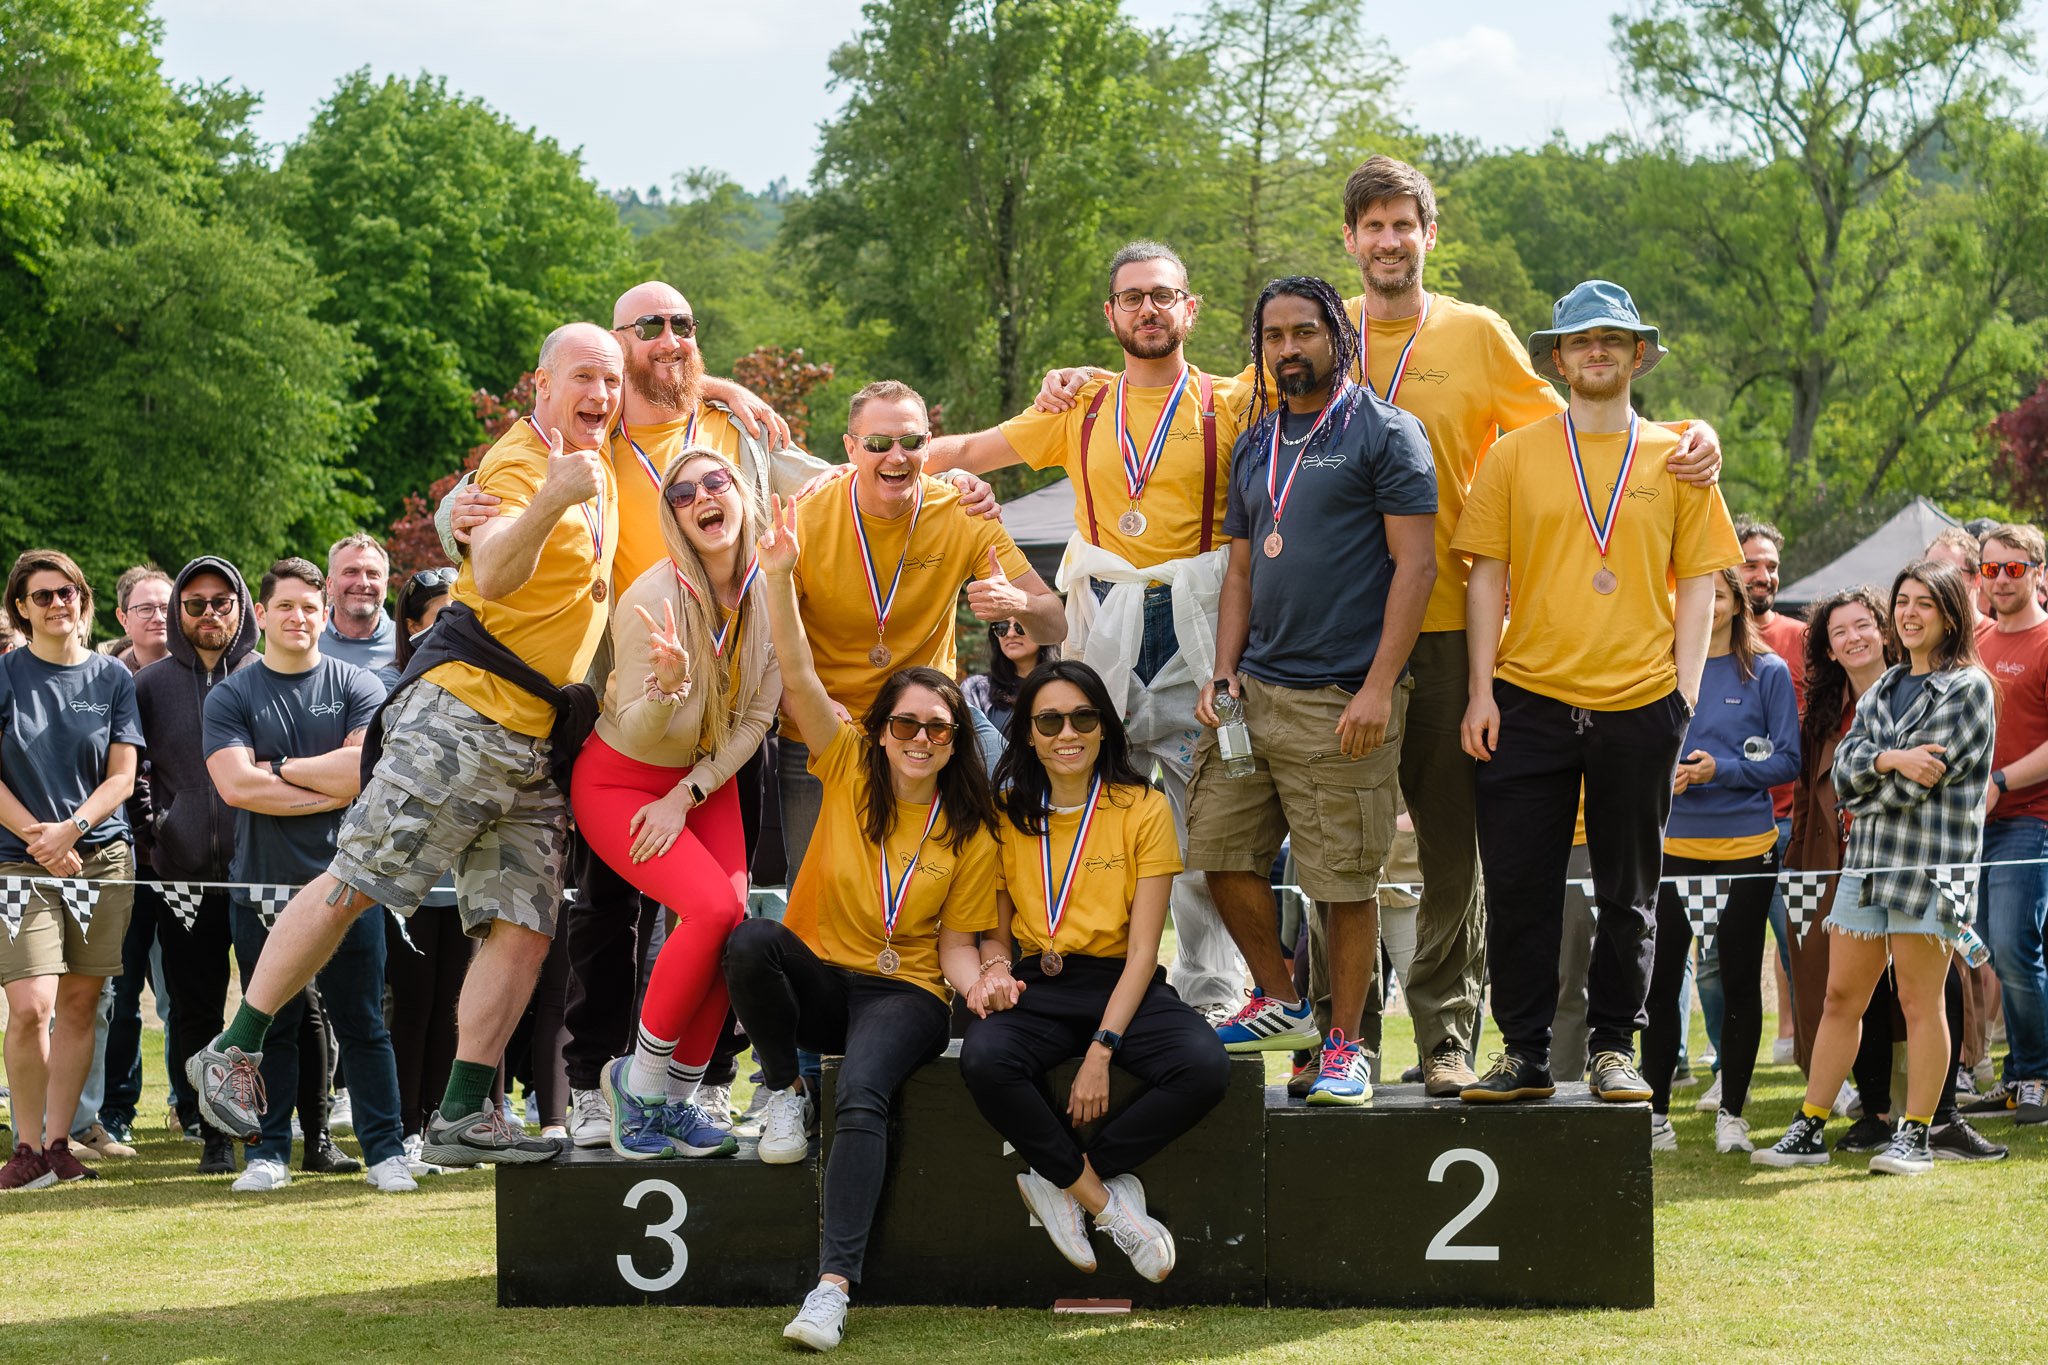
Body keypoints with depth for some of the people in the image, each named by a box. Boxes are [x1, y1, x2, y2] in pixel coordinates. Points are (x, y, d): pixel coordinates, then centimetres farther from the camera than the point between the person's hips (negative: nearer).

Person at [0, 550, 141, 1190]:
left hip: (103, 856, 2)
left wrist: (71, 828, -12)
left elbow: (122, 776, 4)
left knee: (80, 1004, 3)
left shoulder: (113, 678, 7)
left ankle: (58, 1143, 11)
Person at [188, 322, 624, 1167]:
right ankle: (234, 1055, 1)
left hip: (539, 747, 8)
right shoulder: (519, 462, -11)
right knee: (352, 885, -8)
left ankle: (463, 1116, 1)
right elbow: (493, 571, -32)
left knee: (523, 926, -1)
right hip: (463, 713, -8)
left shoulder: (596, 469, 17)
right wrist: (551, 502, -49)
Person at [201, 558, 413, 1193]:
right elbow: (236, 785, -9)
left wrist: (279, 769, -6)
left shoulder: (357, 687, 6)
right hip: (262, 885, 1)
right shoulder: (229, 698, 6)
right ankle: (268, 1154, 12)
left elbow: (368, 766, -9)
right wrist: (331, 791, -9)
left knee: (362, 1025, 2)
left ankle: (386, 1152, 5)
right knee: (270, 1027, 6)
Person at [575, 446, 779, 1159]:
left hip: (706, 779, 5)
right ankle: (639, 1080, -8)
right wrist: (669, 684, -42)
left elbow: (756, 717, -2)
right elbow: (637, 734, -20)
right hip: (620, 780, -5)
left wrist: (687, 795, -10)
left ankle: (679, 1095, 3)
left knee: (732, 927, -13)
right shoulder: (652, 598, -25)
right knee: (713, 908, -24)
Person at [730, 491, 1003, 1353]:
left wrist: (978, 986, -19)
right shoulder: (849, 767, 2)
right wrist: (780, 576, -23)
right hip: (815, 977, 2)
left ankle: (835, 1284, -43)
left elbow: (954, 943, 5)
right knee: (750, 941, -34)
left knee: (862, 1095, -34)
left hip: (901, 994, -2)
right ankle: (784, 1092, -9)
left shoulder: (970, 835, 1)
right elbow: (799, 679, -11)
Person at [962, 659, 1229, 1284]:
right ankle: (1104, 1199, -17)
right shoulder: (1006, 812, 9)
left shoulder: (1143, 810, 1)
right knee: (983, 1059, -34)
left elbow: (1142, 949, -4)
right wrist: (994, 969, -12)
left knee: (1205, 1067, -31)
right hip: (1033, 986, 1)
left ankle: (1061, 1182, -15)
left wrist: (1102, 1050, -16)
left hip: (1121, 987, -1)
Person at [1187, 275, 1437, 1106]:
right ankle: (1279, 1004, 23)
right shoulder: (1254, 449, 17)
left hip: (1341, 699, -7)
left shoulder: (1385, 435, -3)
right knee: (1221, 849, 7)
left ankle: (1344, 1044, 7)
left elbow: (1415, 564, -9)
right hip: (1254, 689, 7)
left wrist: (1378, 687, -16)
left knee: (1345, 881, -3)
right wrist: (1224, 675, 7)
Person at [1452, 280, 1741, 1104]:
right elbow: (1487, 573, 5)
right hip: (1530, 698, 0)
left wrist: (1685, 695, -2)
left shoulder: (1676, 459, 7)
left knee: (1629, 892, 6)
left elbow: (1699, 581, 7)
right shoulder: (1515, 456, 6)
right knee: (1519, 886, -1)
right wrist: (1481, 689, -3)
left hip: (1639, 704, 0)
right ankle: (1524, 1053, 7)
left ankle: (1614, 1050, 15)